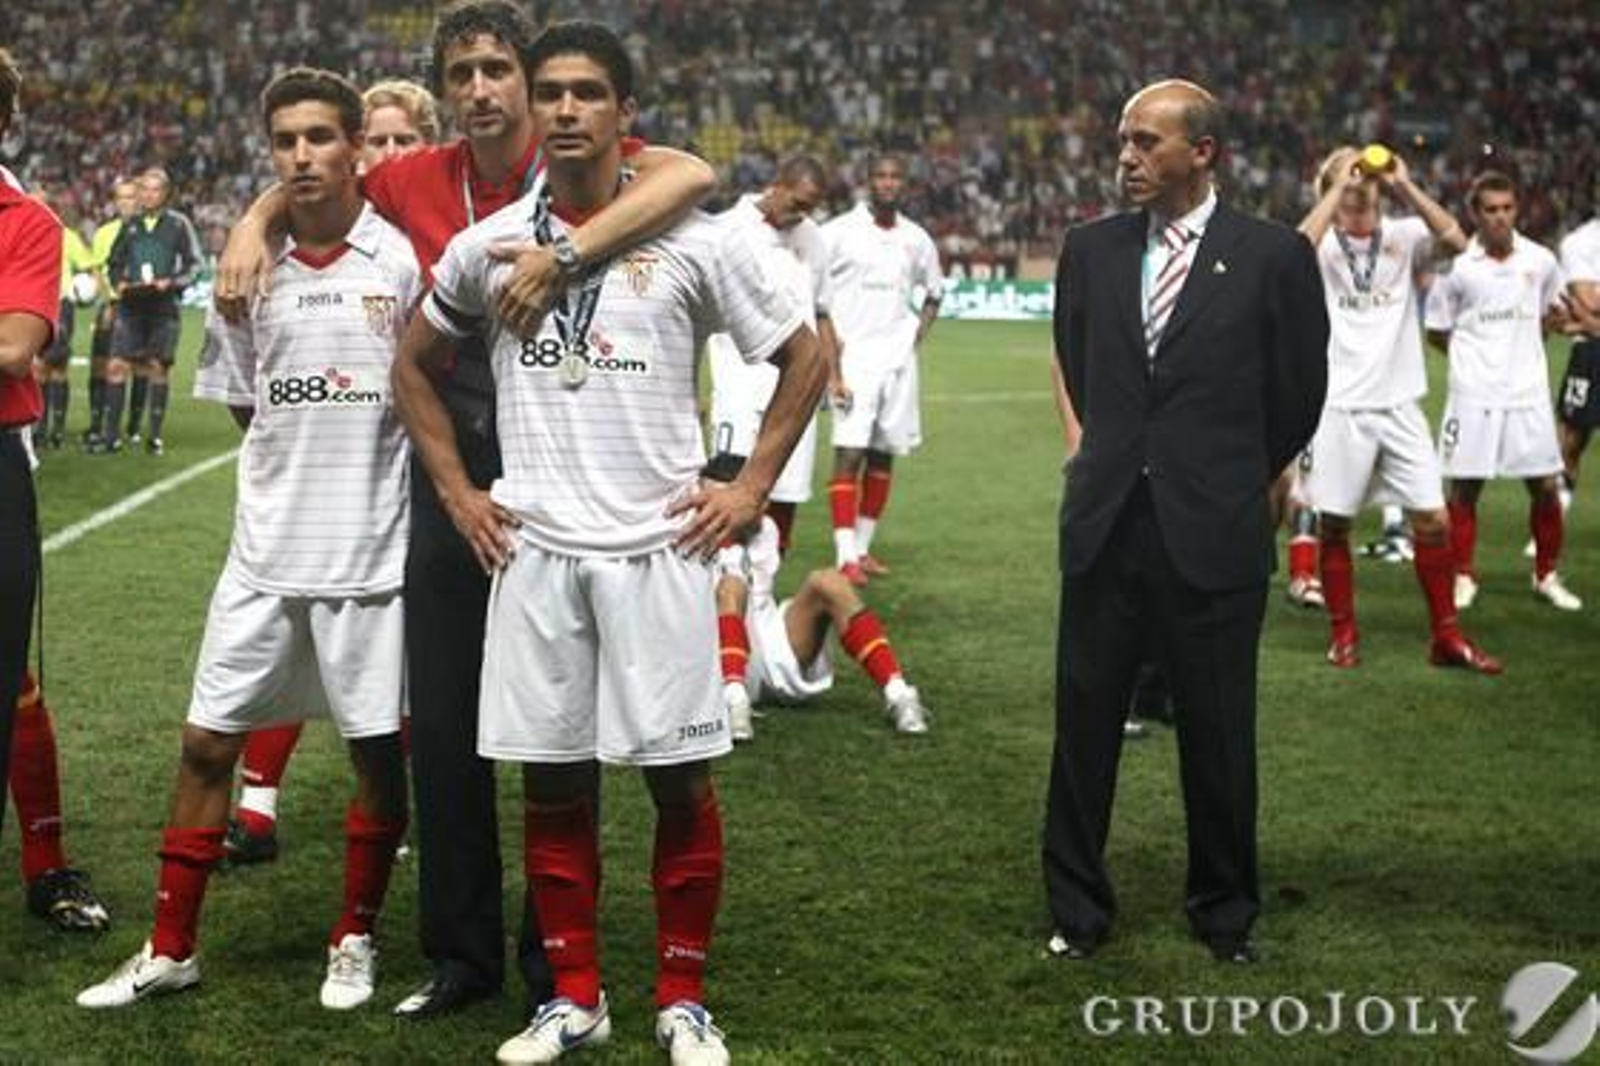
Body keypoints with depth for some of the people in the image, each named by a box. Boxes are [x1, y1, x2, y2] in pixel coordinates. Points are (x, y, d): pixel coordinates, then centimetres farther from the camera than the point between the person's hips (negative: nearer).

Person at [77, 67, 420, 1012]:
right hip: (267, 545, 4)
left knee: (378, 749, 4)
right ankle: (172, 949, 19)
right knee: (208, 742, 7)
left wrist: (365, 449, -3)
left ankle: (357, 940, 23)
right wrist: (307, 446, 8)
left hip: (369, 548, -3)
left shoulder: (401, 260, -6)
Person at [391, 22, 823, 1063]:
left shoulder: (695, 242, -3)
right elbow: (415, 365, 20)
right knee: (553, 783, 7)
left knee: (681, 780, 2)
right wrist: (456, 490, 11)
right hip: (532, 550, 2)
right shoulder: (487, 247, 5)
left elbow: (804, 359, 6)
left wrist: (749, 489, 0)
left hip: (657, 548, -2)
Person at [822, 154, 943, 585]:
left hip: (898, 359, 5)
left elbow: (934, 294, 25)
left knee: (884, 454, 8)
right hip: (852, 358, -5)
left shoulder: (916, 239, 10)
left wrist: (917, 334, 9)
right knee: (849, 453, -12)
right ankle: (846, 558, -14)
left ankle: (863, 548, 18)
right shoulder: (839, 232, -3)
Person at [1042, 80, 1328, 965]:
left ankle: (1224, 913, 25)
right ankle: (1076, 908, 22)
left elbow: (1298, 396, 5)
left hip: (1214, 531, -2)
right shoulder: (1090, 249, 5)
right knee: (1084, 719, 8)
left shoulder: (1274, 257, -4)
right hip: (1106, 525, 3)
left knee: (1216, 730, 8)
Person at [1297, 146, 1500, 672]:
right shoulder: (1323, 243, 0)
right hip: (1339, 406, -2)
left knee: (1433, 520, 1)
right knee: (1334, 524, 4)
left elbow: (1454, 239, -14)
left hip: (1399, 405, 2)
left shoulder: (1403, 236, 6)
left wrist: (1404, 184, -16)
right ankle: (1343, 634, 19)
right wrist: (1338, 185, -18)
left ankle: (1446, 636, 12)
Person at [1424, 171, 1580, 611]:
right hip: (1474, 395, -2)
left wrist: (1555, 317, 4)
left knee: (1545, 486, 4)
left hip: (1528, 392, 2)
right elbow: (1437, 330, 5)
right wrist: (1477, 351, 0)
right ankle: (1463, 577, 17)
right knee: (1464, 488, 3)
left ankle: (1548, 575, 20)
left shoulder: (1541, 260, 3)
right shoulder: (1458, 265, -4)